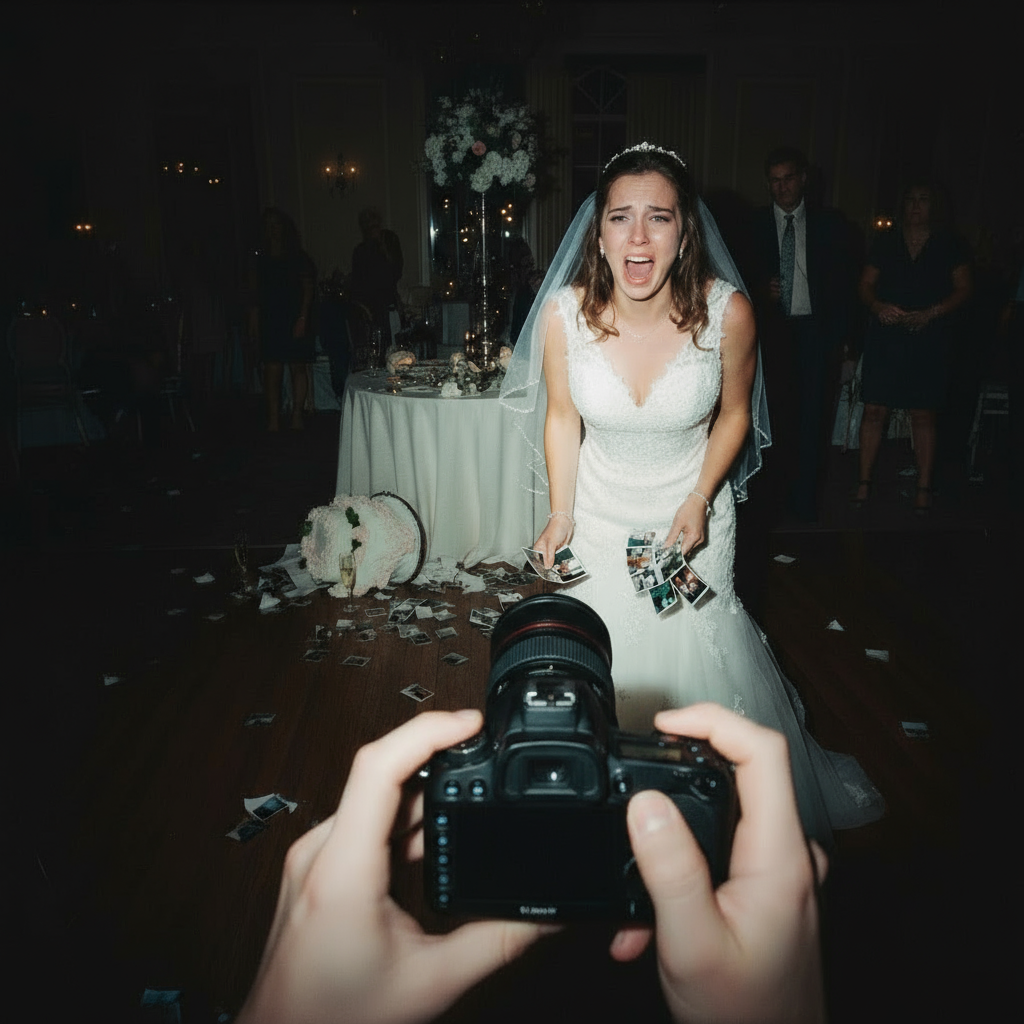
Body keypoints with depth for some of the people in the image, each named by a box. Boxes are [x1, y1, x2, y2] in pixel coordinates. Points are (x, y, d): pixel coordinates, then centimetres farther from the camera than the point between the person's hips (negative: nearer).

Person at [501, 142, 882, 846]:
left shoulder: (726, 313, -22)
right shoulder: (564, 313, -21)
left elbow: (733, 413, -4)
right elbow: (562, 417, -5)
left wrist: (700, 502, -13)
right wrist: (561, 516, -7)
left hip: (692, 515, -1)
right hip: (600, 516, 1)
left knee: (697, 654, 14)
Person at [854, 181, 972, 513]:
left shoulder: (948, 244, 7)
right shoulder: (886, 242, 11)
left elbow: (963, 289, 4)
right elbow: (865, 285, 11)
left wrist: (929, 314, -12)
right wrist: (878, 306, -10)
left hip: (928, 339, -1)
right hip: (884, 336, 1)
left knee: (923, 414, 1)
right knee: (874, 410, -3)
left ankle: (924, 488, 9)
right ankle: (864, 482, 6)